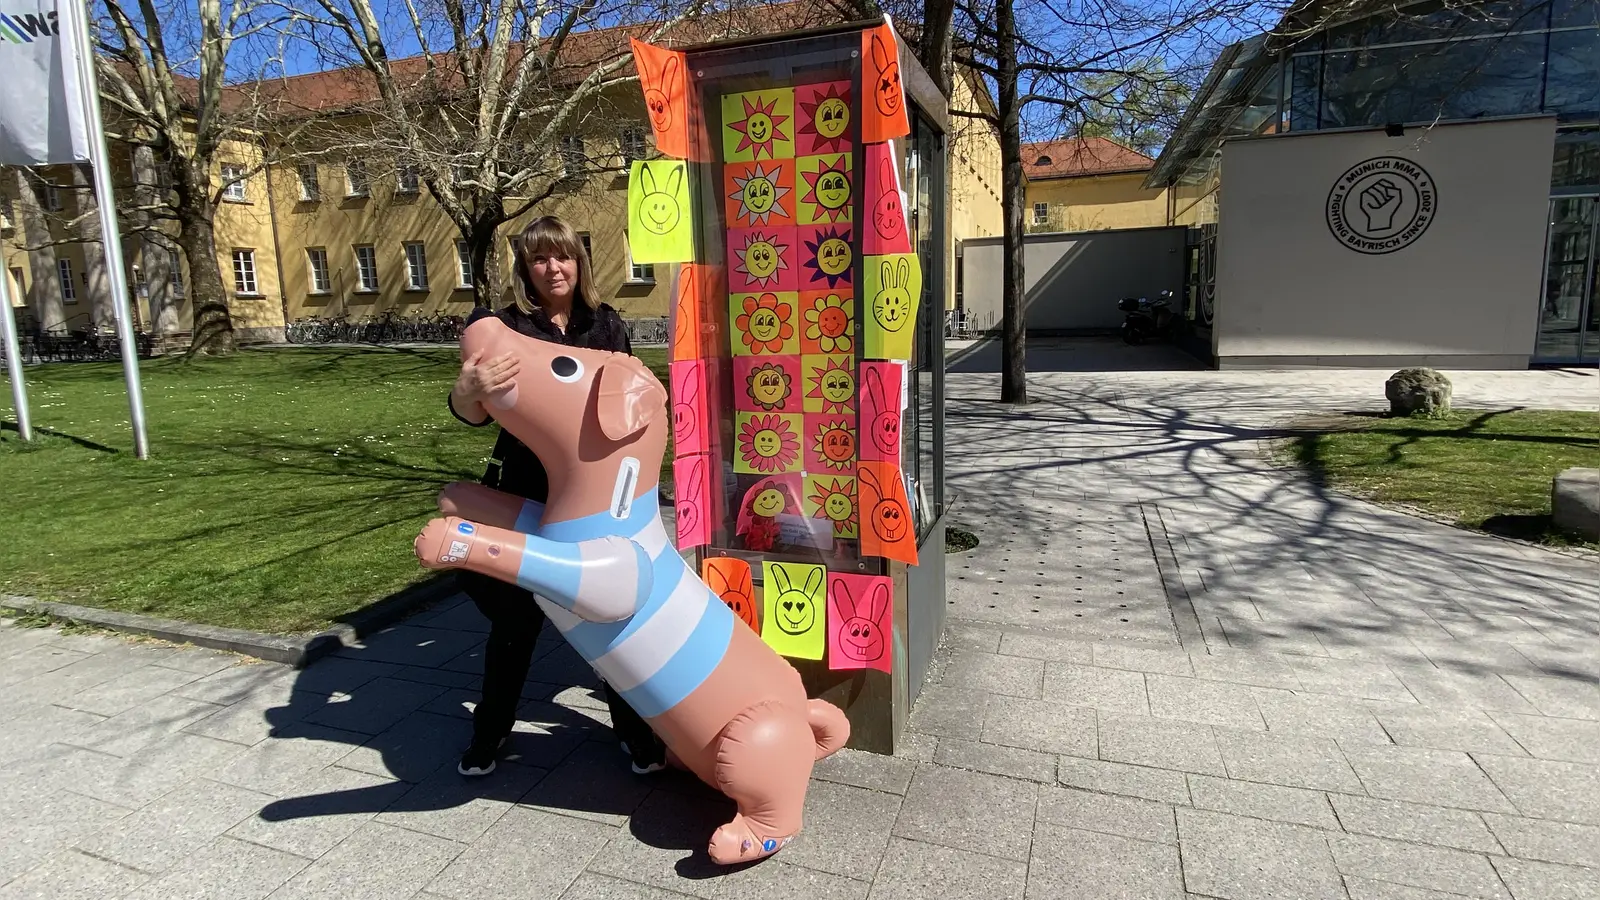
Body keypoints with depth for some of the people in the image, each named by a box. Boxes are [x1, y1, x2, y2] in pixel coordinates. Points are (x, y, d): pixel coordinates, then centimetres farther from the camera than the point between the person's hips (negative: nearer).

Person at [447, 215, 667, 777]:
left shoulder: (606, 324, 5)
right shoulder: (503, 328, -3)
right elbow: (472, 413, -15)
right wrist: (469, 389, -37)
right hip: (526, 495, -1)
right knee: (515, 615, 9)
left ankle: (633, 727, 22)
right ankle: (491, 729, 31)